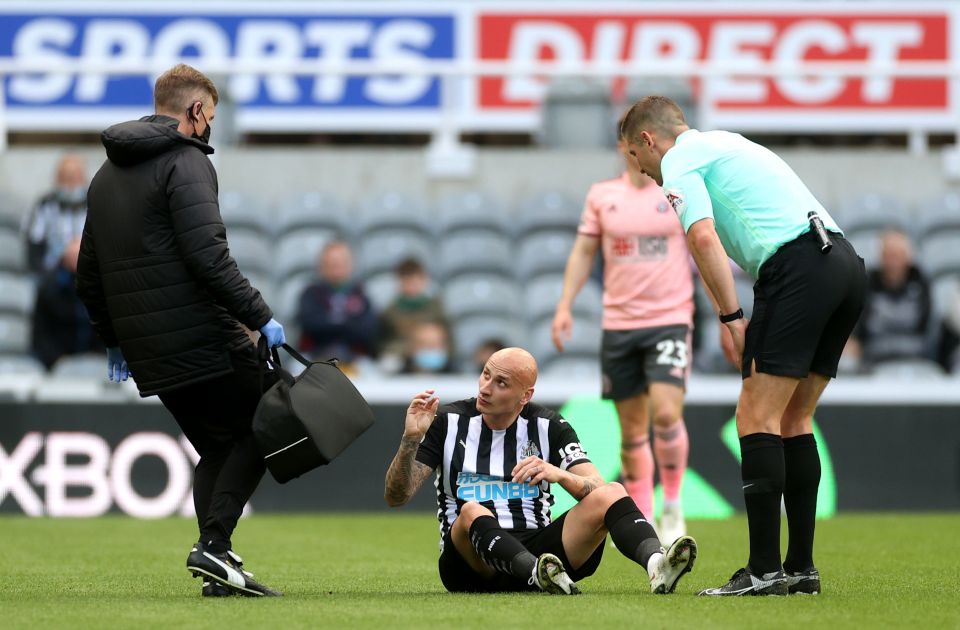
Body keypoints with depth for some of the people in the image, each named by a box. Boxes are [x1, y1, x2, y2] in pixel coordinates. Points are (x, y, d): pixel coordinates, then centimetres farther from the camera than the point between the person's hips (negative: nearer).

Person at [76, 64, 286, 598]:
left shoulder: (108, 173, 18)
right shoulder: (186, 162, -9)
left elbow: (89, 273, 22)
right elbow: (208, 255, -21)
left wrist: (115, 338, 29)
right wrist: (260, 316, -18)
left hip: (147, 350, 8)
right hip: (202, 336, -8)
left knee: (217, 447, 17)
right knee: (264, 427, 3)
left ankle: (219, 568, 7)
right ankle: (214, 544, -11)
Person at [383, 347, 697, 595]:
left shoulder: (548, 426, 7)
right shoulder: (447, 421, 5)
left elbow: (597, 489, -4)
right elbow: (395, 497, 0)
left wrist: (560, 475, -24)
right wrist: (411, 440, -17)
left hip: (538, 550, 2)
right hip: (470, 563, -1)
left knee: (611, 494, -19)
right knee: (472, 511, -35)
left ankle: (656, 564, -49)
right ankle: (540, 575, -60)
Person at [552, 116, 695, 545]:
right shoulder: (602, 196, 6)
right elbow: (583, 252, 12)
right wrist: (565, 307, 3)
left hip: (670, 319, -3)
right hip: (618, 323, 3)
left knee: (666, 413, -19)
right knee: (632, 430, 5)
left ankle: (673, 508, -1)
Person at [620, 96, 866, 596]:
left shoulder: (680, 162, 4)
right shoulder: (727, 143, 31)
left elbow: (703, 237, -13)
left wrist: (730, 317, -12)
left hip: (798, 267, -9)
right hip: (846, 263, 9)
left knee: (757, 417, -6)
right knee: (793, 421, 14)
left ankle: (764, 569, -11)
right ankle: (801, 567, 13)